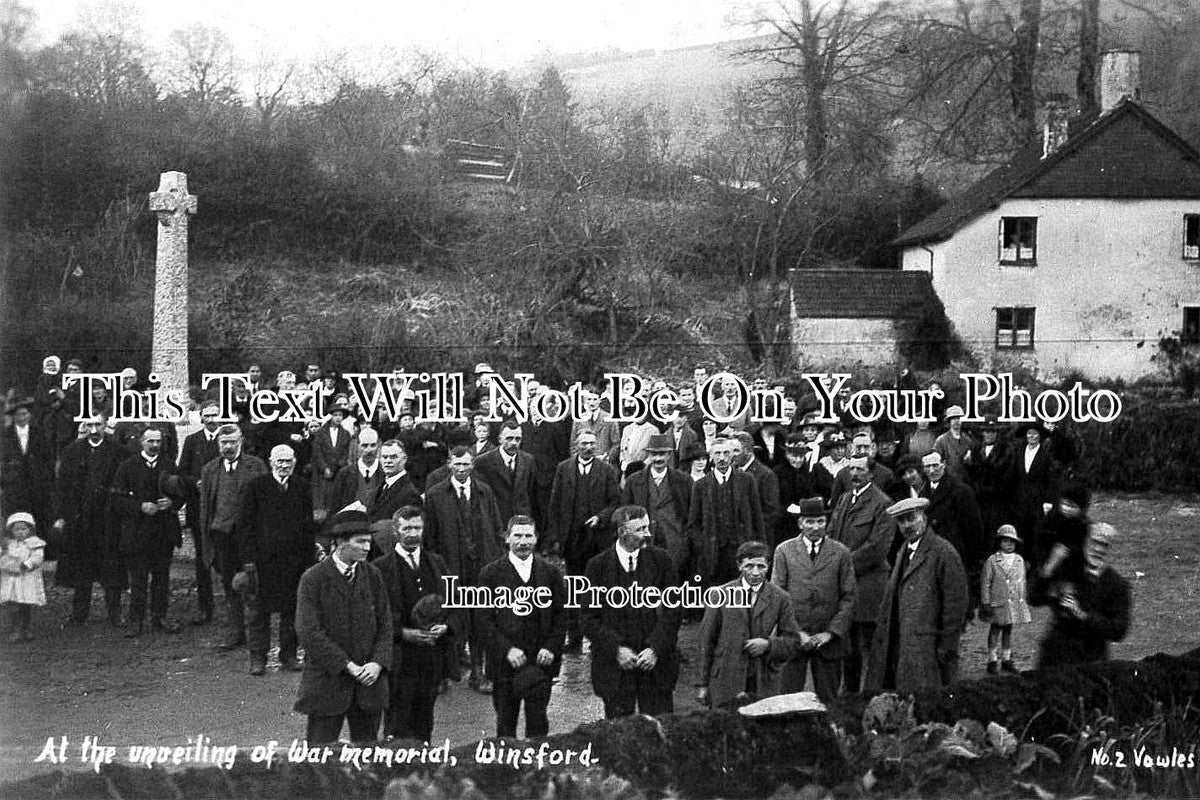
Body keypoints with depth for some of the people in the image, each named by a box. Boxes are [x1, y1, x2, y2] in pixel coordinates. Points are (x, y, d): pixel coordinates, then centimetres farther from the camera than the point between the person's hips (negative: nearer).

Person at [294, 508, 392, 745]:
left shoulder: (373, 576, 7)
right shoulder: (313, 579, -8)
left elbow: (385, 625, 8)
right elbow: (308, 632, -13)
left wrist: (378, 663, -10)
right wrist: (348, 666, -16)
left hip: (369, 680, 4)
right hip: (327, 679, -4)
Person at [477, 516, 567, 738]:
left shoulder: (550, 572, 7)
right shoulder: (491, 574, 0)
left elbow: (561, 615, 8)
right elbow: (485, 619, -3)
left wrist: (551, 648, -6)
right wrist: (507, 649, -14)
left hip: (541, 660, 1)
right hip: (505, 660, -1)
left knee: (538, 723, 2)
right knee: (506, 723, 6)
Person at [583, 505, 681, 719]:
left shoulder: (659, 559, 2)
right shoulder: (598, 566, -1)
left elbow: (672, 611, 3)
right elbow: (589, 619, 0)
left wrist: (655, 649, -9)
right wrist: (617, 649, -12)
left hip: (655, 662, 1)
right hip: (615, 667, -1)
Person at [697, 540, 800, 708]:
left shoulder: (780, 598, 5)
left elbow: (792, 639, 8)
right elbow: (706, 640, 5)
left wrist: (768, 644, -13)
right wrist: (703, 684, 2)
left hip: (765, 686, 1)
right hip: (726, 684, 0)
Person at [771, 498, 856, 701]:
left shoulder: (841, 553, 5)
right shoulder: (784, 551, 5)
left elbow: (849, 597, 3)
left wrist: (831, 632, -7)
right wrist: (795, 632, -6)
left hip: (828, 639, 0)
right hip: (793, 638, 0)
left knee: (827, 699, 2)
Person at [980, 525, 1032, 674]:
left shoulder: (1019, 560, 9)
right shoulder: (992, 561, -6)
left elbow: (1022, 582, 16)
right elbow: (985, 583, -6)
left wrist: (1022, 600, 15)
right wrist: (985, 603, -9)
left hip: (1014, 603, 4)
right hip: (997, 603, -4)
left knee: (1008, 630, 11)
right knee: (995, 630, 1)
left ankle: (1006, 660, 19)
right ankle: (992, 660, 8)